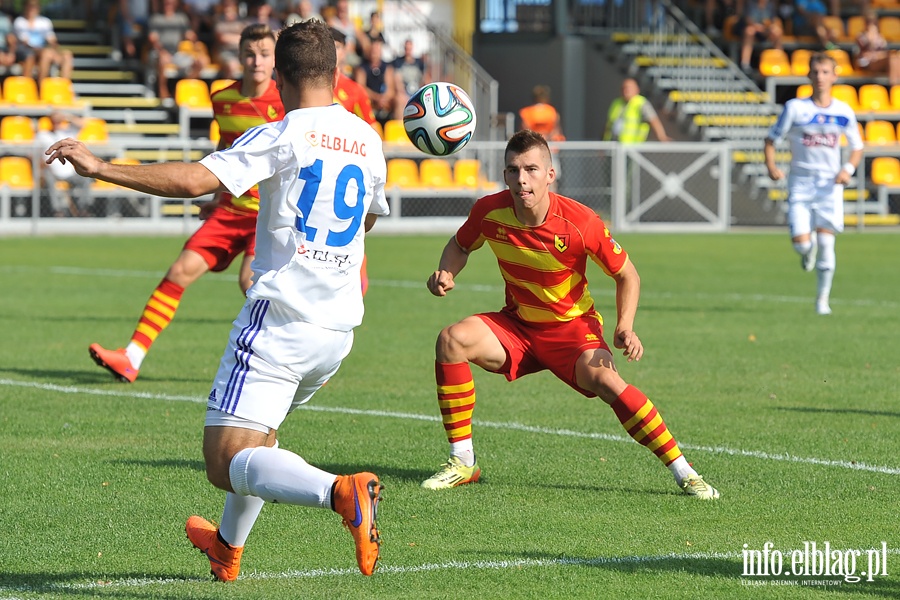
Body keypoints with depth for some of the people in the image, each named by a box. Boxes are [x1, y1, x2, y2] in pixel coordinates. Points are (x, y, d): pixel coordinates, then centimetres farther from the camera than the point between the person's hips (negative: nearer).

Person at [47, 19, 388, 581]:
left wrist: (100, 166, -19)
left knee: (226, 461, -12)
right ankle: (228, 548, 44)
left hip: (279, 318, -8)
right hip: (338, 327, 8)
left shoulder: (282, 136, -11)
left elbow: (193, 180, -23)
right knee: (259, 431, 31)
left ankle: (340, 491, -34)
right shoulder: (367, 139, 10)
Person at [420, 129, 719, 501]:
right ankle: (462, 463, -11)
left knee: (605, 380, -32)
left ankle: (684, 473, -22)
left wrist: (625, 328, -22)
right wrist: (446, 275, -13)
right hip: (516, 327, 3)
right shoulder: (489, 212, -15)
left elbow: (626, 275, -8)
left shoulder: (579, 223, -23)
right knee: (452, 340, -22)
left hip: (572, 329, -3)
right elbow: (460, 245, 9)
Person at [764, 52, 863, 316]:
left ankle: (823, 299, 10)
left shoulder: (844, 112, 1)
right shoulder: (795, 108, -4)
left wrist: (848, 169, -8)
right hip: (801, 182, -1)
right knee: (800, 242, -11)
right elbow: (771, 139, 1)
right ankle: (809, 248, 29)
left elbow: (857, 147, 12)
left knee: (826, 242, -5)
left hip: (830, 184, 1)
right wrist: (771, 167, -17)